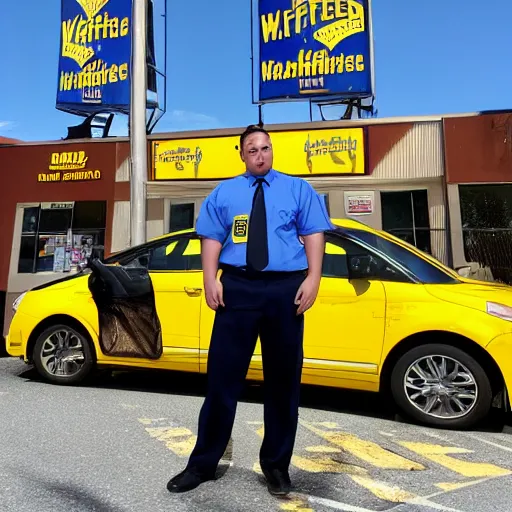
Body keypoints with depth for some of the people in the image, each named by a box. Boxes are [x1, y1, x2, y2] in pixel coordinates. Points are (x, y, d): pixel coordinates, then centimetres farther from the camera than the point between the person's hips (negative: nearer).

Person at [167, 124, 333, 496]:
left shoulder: (298, 189, 12)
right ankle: (203, 463, 20)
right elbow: (212, 238, 7)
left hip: (286, 287, 0)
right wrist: (211, 278, -8)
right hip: (237, 287, 0)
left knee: (284, 379, 8)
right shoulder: (224, 193, 14)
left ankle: (277, 465, 26)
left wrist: (313, 278, -9)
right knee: (223, 376, 3)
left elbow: (314, 234, 4)